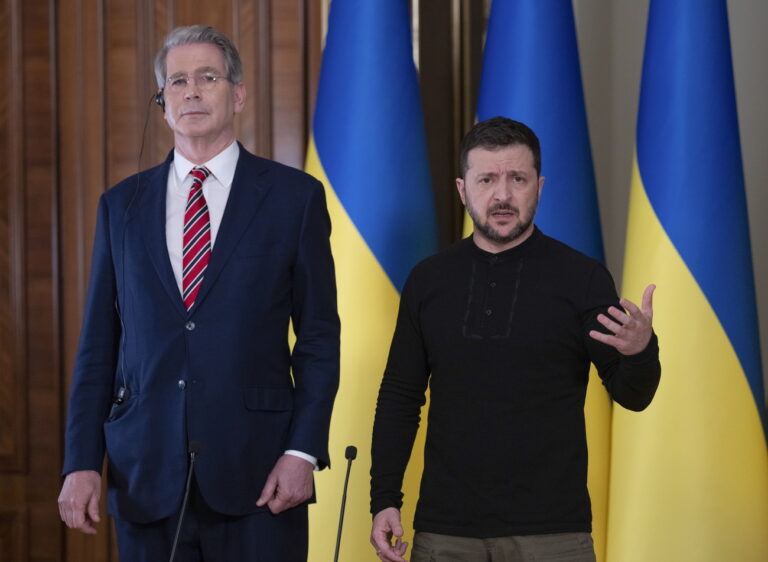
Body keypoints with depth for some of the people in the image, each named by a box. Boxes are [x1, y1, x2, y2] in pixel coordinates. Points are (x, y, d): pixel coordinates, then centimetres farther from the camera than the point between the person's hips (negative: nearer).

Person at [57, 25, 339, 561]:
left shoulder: (295, 196, 3)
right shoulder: (122, 205, 10)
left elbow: (318, 339, 2)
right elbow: (99, 346, 9)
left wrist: (303, 451, -8)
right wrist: (82, 462, 0)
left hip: (257, 476, -2)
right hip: (146, 477, 2)